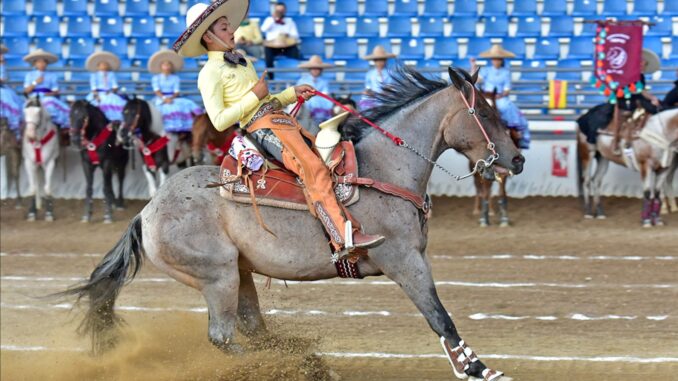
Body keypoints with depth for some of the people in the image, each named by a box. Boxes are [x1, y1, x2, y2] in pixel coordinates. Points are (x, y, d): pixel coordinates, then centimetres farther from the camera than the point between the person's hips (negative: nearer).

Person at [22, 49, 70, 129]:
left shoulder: (52, 76, 10)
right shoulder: (29, 75, 13)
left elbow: (56, 92, 7)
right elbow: (26, 90, 5)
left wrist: (50, 94, -14)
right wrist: (35, 83, -8)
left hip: (48, 99, -1)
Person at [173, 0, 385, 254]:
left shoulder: (241, 62, 24)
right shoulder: (210, 74, -3)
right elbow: (219, 121, -12)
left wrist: (293, 94, 13)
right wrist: (254, 96, -11)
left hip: (282, 119, 9)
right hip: (263, 128, -9)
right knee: (314, 169, -25)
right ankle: (343, 239, -34)